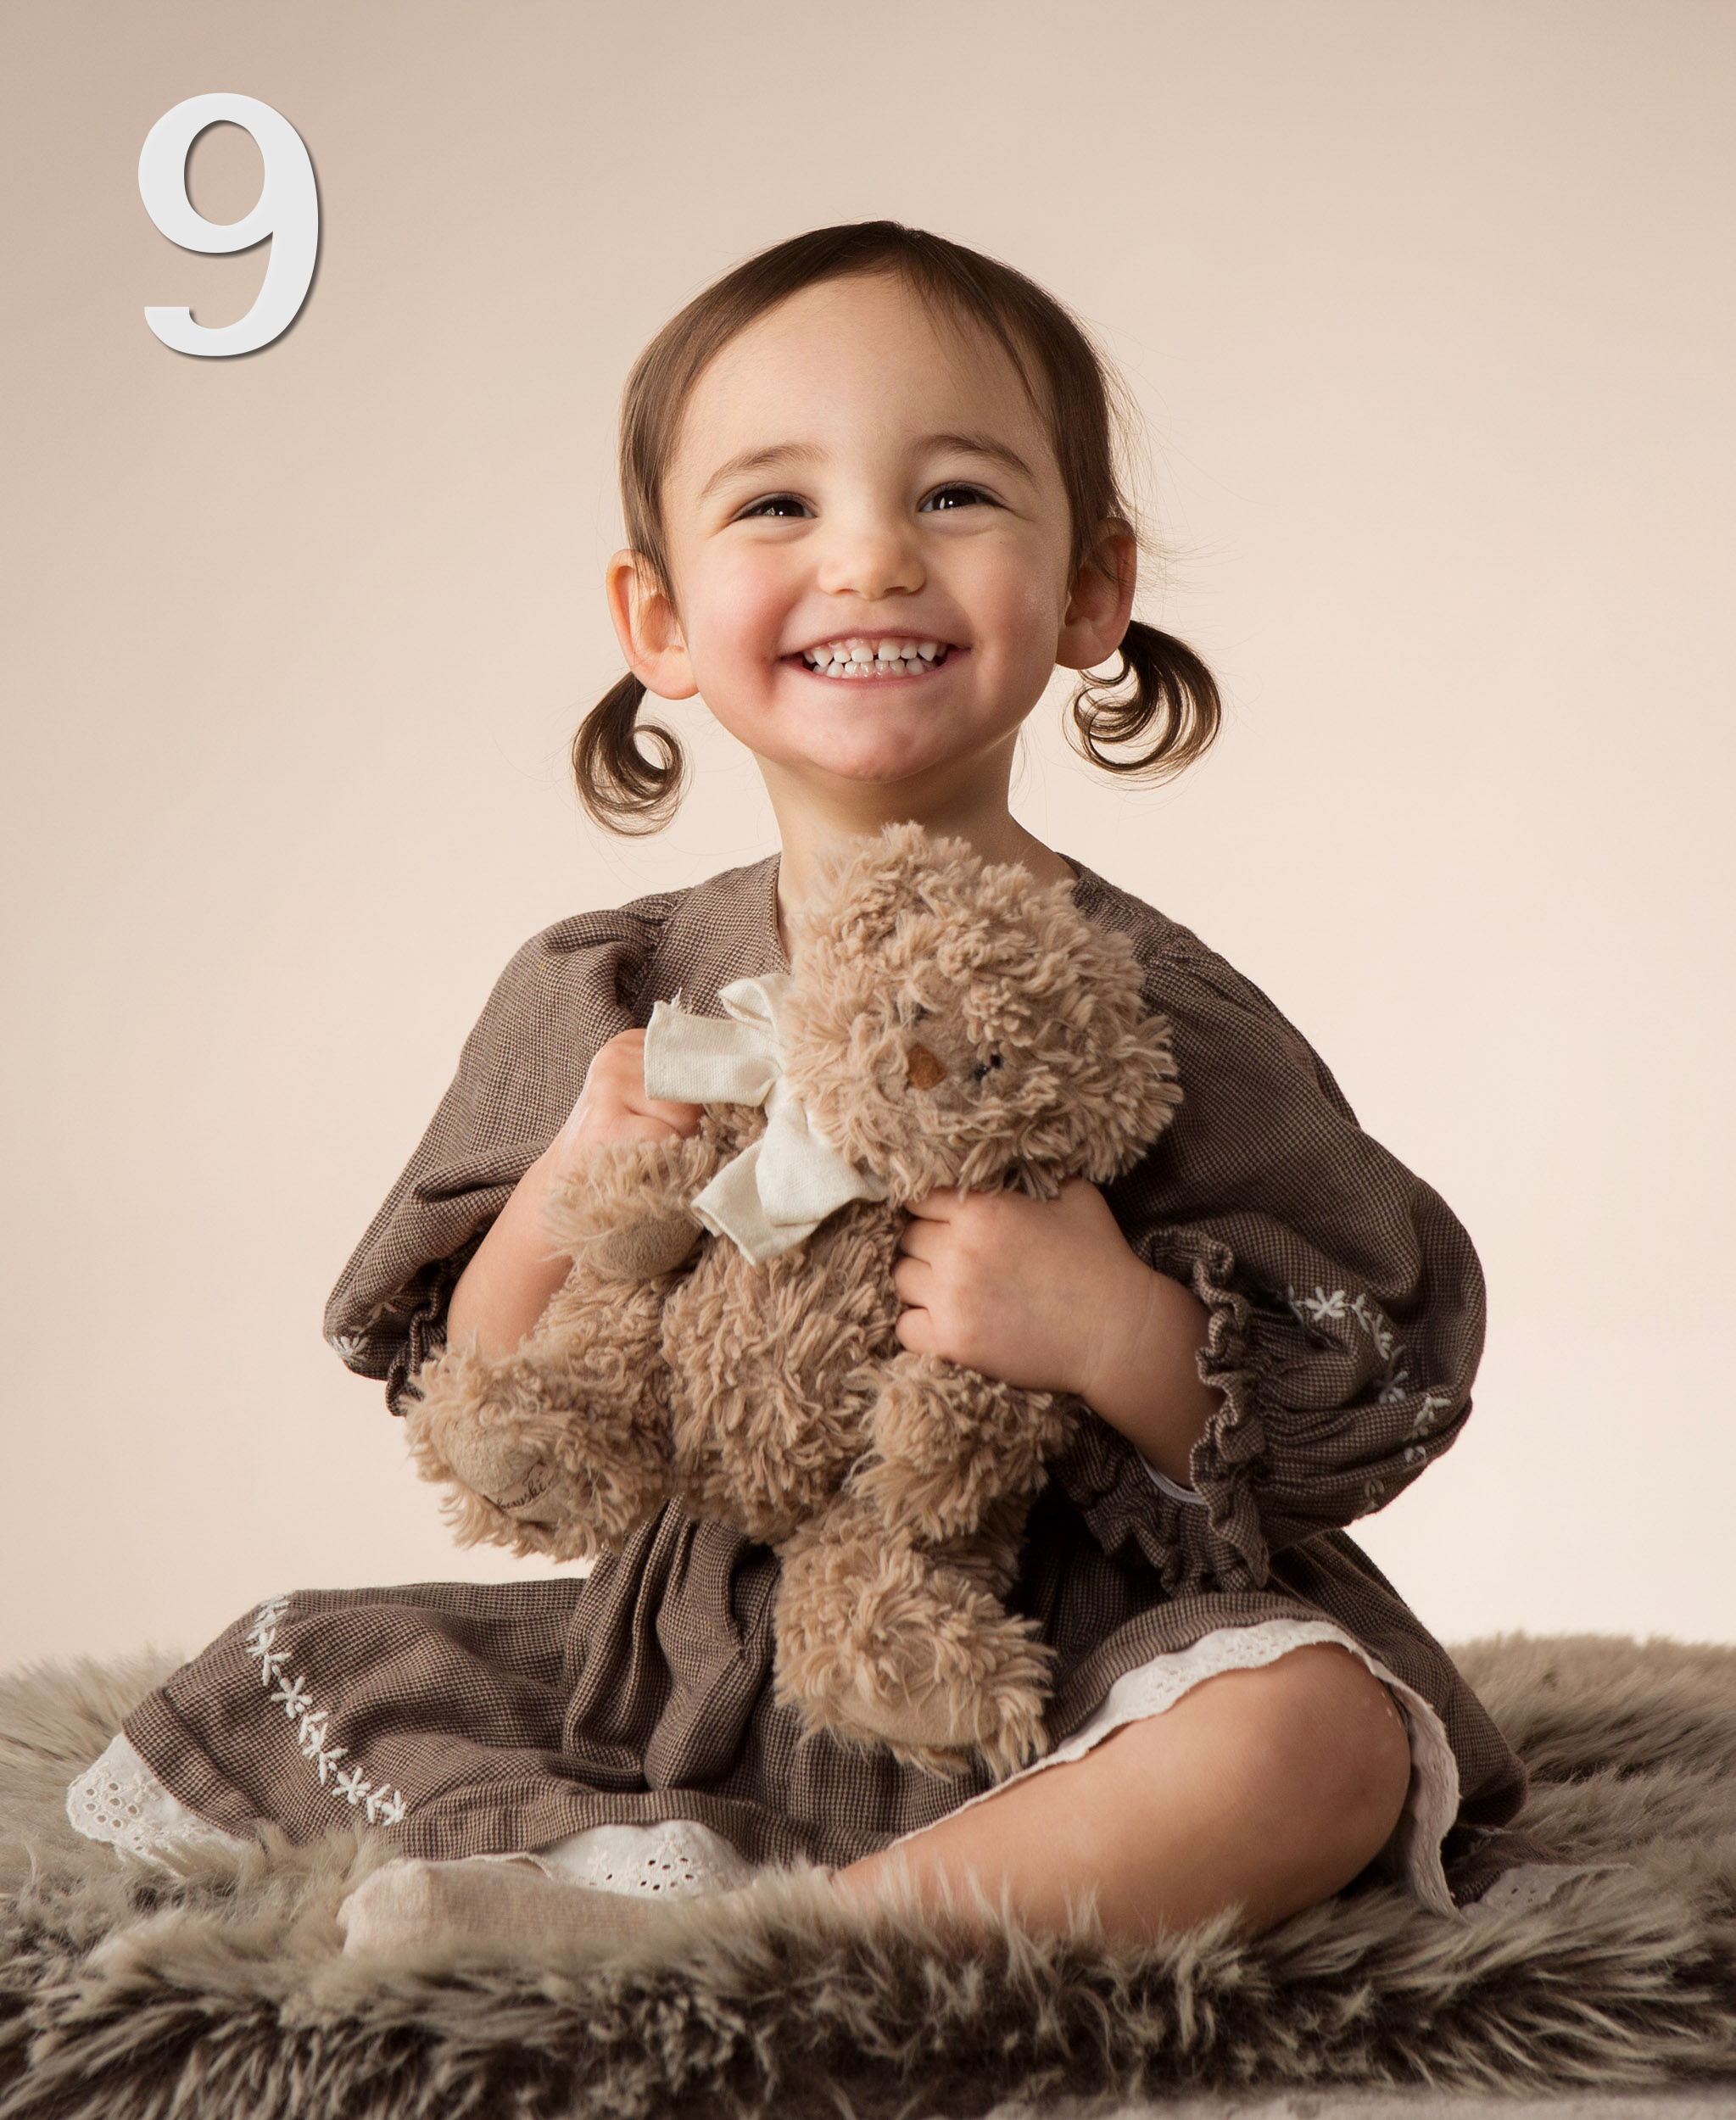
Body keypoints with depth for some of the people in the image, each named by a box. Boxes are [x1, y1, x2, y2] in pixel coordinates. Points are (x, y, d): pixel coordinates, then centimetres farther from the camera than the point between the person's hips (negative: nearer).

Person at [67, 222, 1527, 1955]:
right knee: (273, 1688, 1)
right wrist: (560, 1215, -17)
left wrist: (1116, 1327, -28)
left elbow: (1367, 1420, -10)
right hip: (697, 1667, 4)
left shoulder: (1151, 1016, -10)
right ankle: (658, 1855, -15)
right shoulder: (600, 1001, 0)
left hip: (1059, 1666, -3)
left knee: (1314, 1731, -33)